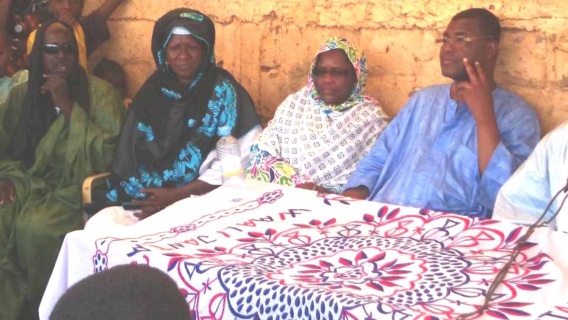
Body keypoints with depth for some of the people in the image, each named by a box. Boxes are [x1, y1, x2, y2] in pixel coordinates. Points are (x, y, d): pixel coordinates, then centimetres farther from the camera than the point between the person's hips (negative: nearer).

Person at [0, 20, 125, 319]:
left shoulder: (100, 92, -5)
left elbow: (108, 151, -16)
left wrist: (67, 105, -18)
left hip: (76, 188, -4)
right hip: (30, 182, 4)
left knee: (34, 227, -31)